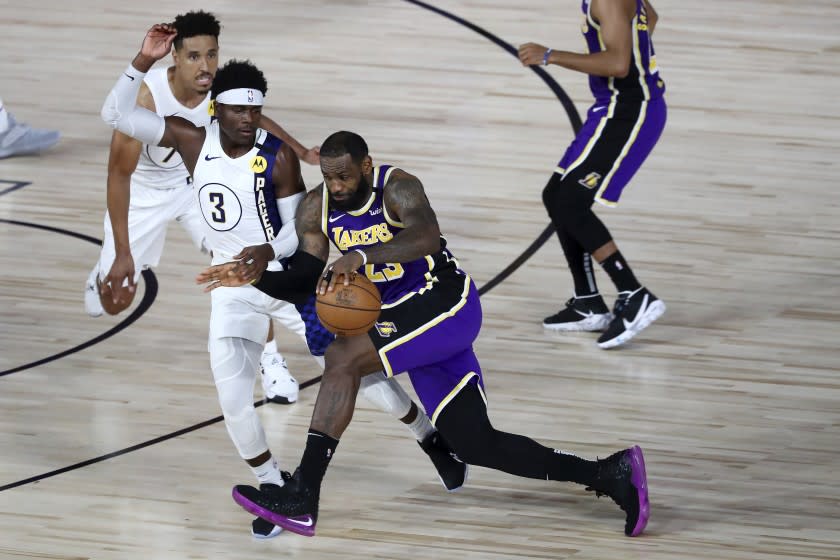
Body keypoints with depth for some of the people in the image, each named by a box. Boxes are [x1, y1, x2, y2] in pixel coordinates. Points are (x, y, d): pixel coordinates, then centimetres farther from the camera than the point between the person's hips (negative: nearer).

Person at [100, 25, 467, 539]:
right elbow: (117, 114, -11)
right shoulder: (193, 141, -8)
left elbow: (300, 227, -14)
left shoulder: (278, 156, -18)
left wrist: (269, 252, -35)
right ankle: (276, 489, 9)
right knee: (233, 399, -12)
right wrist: (144, 62, -24)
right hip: (234, 286, 3)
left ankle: (431, 439, 28)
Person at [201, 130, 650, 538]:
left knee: (342, 358, -26)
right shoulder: (316, 210, 2)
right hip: (404, 318, 8)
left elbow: (427, 238, -39)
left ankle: (302, 496, -26)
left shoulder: (398, 189, -19)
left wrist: (363, 256, -51)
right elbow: (303, 281, 6)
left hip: (445, 305, -8)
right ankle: (608, 475, 12)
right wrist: (256, 277, -13)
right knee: (475, 446, 4)